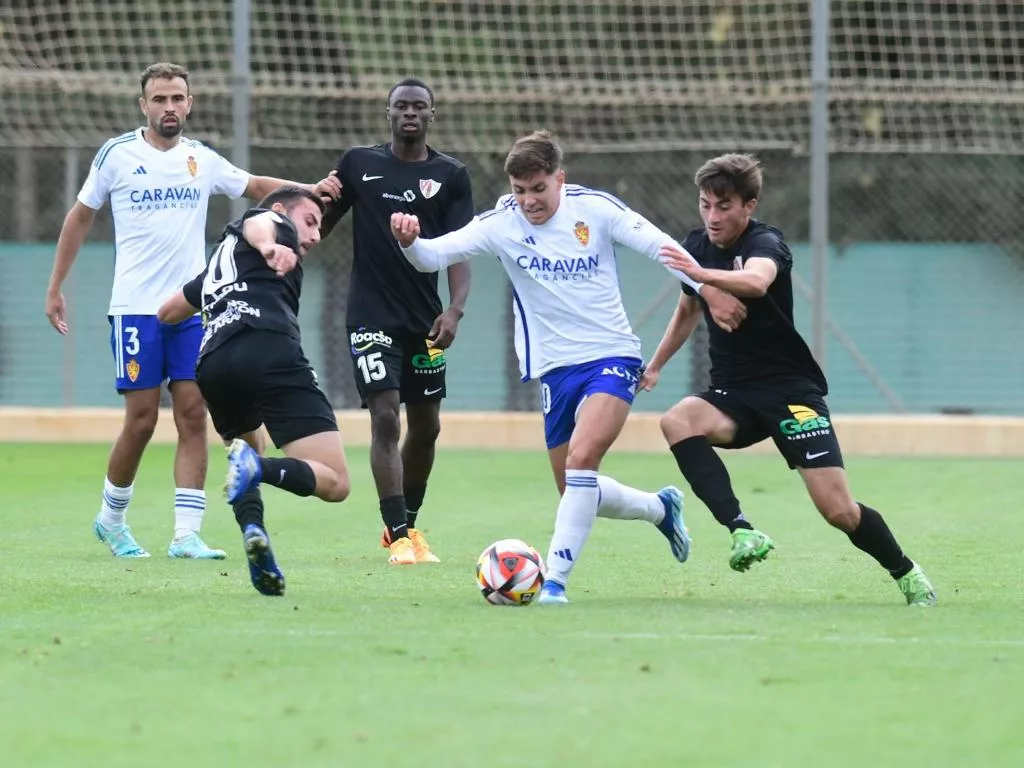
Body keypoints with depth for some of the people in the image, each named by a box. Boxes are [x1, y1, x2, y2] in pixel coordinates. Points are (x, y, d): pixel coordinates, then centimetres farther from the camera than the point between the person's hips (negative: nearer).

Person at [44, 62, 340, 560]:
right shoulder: (117, 155, 0)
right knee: (142, 419, -5)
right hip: (135, 308, -3)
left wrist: (310, 189, -1)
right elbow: (81, 216, 9)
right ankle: (111, 519, 17)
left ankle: (186, 534, -4)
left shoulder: (202, 160, 8)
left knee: (193, 415, -5)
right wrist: (55, 288, 8)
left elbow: (255, 186, 17)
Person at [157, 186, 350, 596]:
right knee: (334, 482, -6)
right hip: (268, 350, -6)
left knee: (247, 448, 35)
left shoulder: (222, 257, 40)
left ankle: (252, 527, 5)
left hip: (212, 363, 6)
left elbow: (168, 311, 51)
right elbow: (256, 223, -4)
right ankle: (258, 468, -35)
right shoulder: (274, 223, 22)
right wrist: (268, 246, -27)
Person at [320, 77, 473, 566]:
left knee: (426, 426, 9)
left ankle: (406, 524, 29)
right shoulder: (359, 163, 3)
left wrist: (455, 310, -16)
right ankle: (399, 537, -14)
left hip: (425, 319, 2)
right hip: (371, 317, -2)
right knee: (385, 416, -14)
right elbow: (320, 222, 13)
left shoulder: (450, 176, 3)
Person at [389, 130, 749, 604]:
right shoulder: (500, 224, -7)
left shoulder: (595, 208, -9)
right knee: (576, 491, 11)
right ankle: (660, 508, 41)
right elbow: (434, 254, -17)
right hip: (554, 368, 4)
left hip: (612, 356, -4)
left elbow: (660, 245, -1)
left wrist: (709, 289, -4)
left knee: (582, 457, -26)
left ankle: (555, 579, -22)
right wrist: (409, 242, -38)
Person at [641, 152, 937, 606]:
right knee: (676, 422, -30)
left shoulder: (765, 243, -16)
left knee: (838, 511, -12)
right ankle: (743, 531, -37)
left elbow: (756, 281, -42)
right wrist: (655, 365, 30)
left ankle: (907, 574, 17)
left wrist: (702, 273, -59)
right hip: (733, 393, 5)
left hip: (790, 390, -5)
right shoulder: (697, 245, 5)